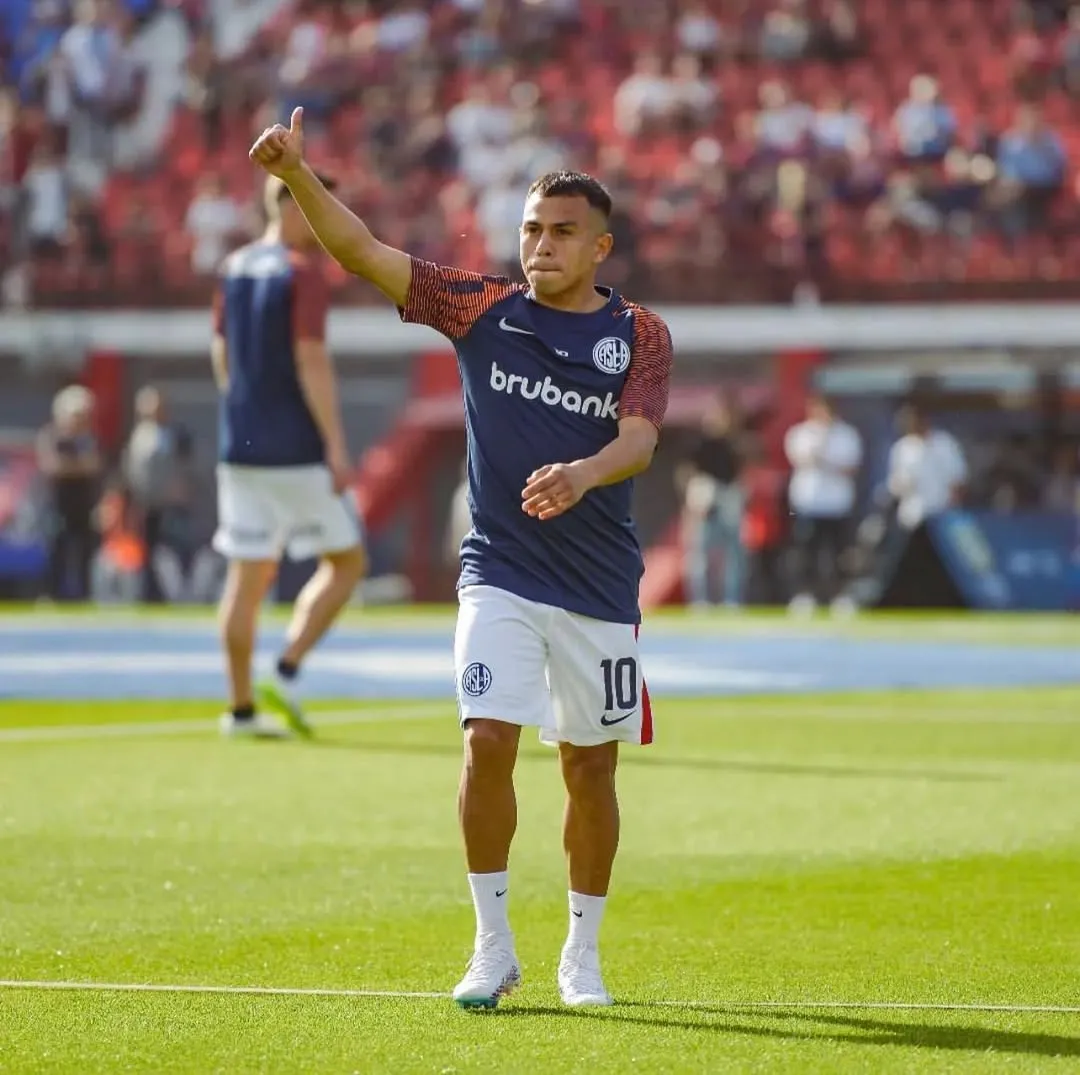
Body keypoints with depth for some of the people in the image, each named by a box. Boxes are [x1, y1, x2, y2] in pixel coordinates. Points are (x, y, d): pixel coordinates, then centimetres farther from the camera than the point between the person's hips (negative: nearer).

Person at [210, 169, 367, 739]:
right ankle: (287, 671, -6)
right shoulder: (302, 273, -12)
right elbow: (312, 361, -18)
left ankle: (241, 707, 8)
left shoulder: (234, 268, 11)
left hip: (239, 448, 7)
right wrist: (336, 445, -17)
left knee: (249, 574, 8)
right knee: (346, 561, 6)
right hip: (297, 451, -7)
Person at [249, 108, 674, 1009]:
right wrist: (297, 173, -17)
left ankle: (582, 953, 22)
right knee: (489, 741, -15)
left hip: (600, 586, 0)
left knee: (590, 767, 6)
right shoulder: (483, 309, 3)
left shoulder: (640, 334, 1)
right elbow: (362, 251, -3)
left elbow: (640, 439, -15)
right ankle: (493, 948, -2)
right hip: (499, 573, 0)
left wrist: (581, 474, -36)